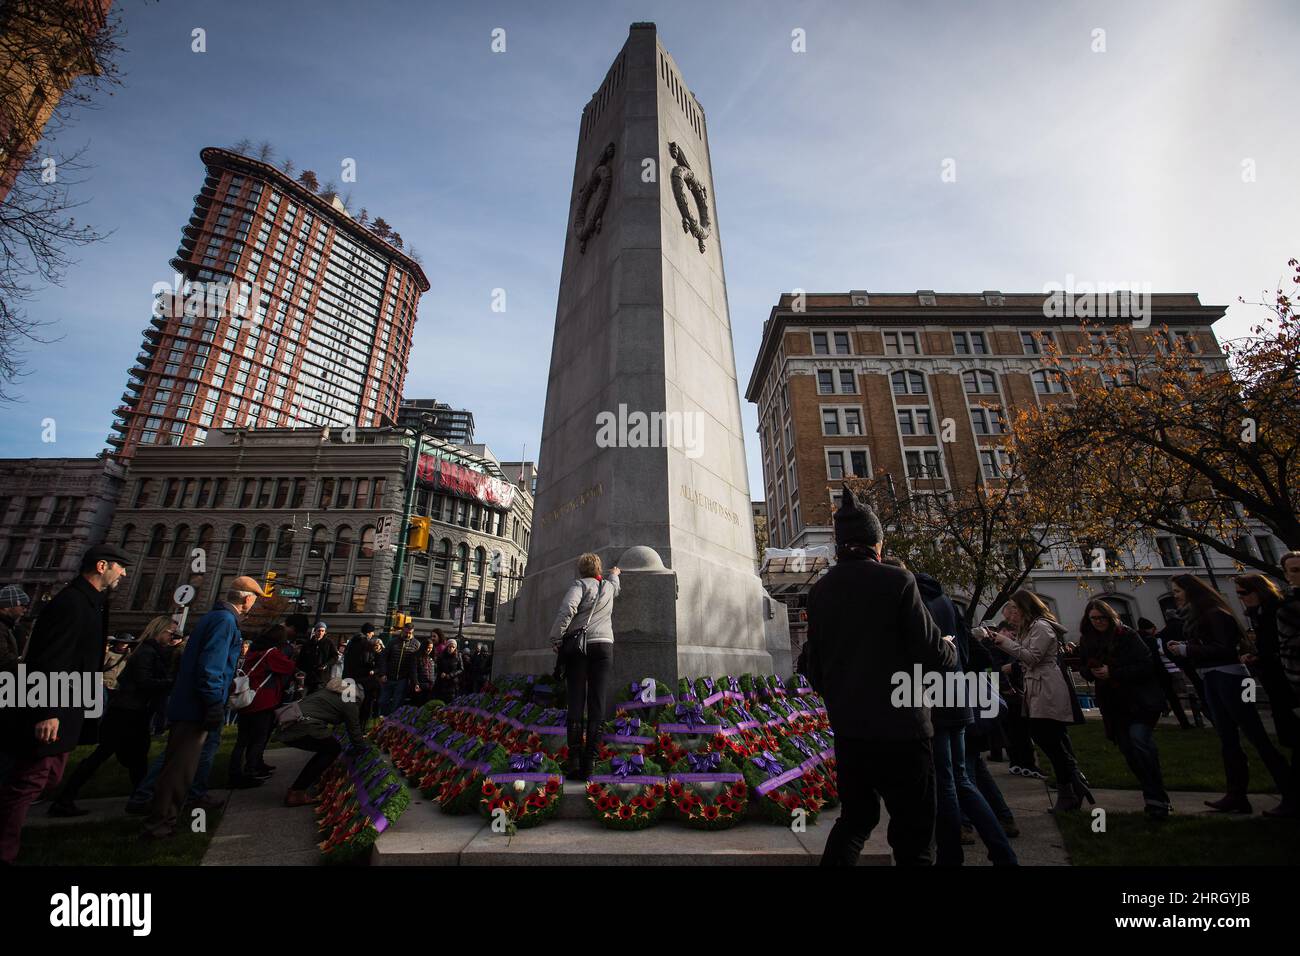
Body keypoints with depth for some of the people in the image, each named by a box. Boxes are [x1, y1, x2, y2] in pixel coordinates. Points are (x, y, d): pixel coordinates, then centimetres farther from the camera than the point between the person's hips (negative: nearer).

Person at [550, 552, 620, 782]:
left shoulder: (580, 584, 3)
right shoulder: (609, 586, 17)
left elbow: (567, 608, -14)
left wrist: (556, 639, -7)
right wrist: (614, 574, 64)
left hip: (578, 645, -2)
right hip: (604, 645, 2)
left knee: (576, 704, 0)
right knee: (597, 706, 1)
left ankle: (574, 761, -4)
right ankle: (588, 763, -2)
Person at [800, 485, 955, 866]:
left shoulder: (820, 591, 1)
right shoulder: (897, 581, -13)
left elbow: (814, 666, 6)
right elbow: (932, 656, -13)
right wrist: (949, 649, 9)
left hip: (847, 728, 5)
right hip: (900, 727, -5)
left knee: (855, 818, 22)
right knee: (913, 835, 10)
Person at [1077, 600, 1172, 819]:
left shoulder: (1127, 635, -9)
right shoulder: (1087, 641, 5)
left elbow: (1146, 665, -14)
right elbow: (1085, 669, 12)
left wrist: (1112, 673, -20)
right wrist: (1092, 672, -11)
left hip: (1140, 700, -5)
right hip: (1113, 704, 5)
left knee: (1139, 740, -18)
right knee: (1128, 750, 6)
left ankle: (1157, 800, -8)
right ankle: (1154, 796, 21)